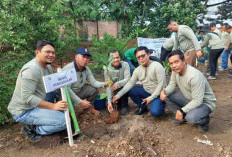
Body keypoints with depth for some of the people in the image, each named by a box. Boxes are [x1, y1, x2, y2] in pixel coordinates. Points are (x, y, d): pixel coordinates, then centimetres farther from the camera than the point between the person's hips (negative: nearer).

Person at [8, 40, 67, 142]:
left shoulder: (48, 67, 5)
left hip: (35, 104, 9)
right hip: (23, 112, -9)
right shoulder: (31, 69, -24)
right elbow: (27, 98, -29)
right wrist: (53, 106, -31)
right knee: (64, 121, -18)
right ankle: (32, 129, -2)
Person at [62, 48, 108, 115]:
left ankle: (90, 107, 19)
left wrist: (104, 84, -26)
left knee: (94, 90, -4)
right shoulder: (68, 69, -30)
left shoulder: (86, 69, -6)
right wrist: (80, 102, -32)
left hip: (78, 91, 7)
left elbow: (93, 82, -4)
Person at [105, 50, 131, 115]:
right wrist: (109, 101, -30)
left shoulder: (125, 64, -18)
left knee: (123, 86, -31)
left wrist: (118, 84, -49)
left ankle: (124, 106, -7)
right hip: (116, 91, 1)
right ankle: (119, 103, 12)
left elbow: (128, 79, -28)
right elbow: (108, 86, -21)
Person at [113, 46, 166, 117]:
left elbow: (161, 84, -20)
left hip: (158, 94, -6)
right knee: (131, 91, -11)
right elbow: (130, 83, -2)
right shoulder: (137, 70, -1)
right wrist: (119, 94, -12)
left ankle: (161, 104, 8)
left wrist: (151, 98, -20)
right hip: (146, 92, 6)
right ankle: (143, 107, 10)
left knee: (155, 112, -28)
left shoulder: (157, 66, -18)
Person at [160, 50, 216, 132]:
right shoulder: (175, 71, -11)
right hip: (189, 99, 7)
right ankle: (182, 116, 9)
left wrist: (182, 111, -30)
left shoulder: (195, 76, -34)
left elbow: (198, 101, -31)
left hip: (204, 102, -7)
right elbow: (171, 85, -3)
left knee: (191, 118, -35)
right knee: (167, 95, -8)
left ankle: (204, 120, 2)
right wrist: (164, 92, -24)